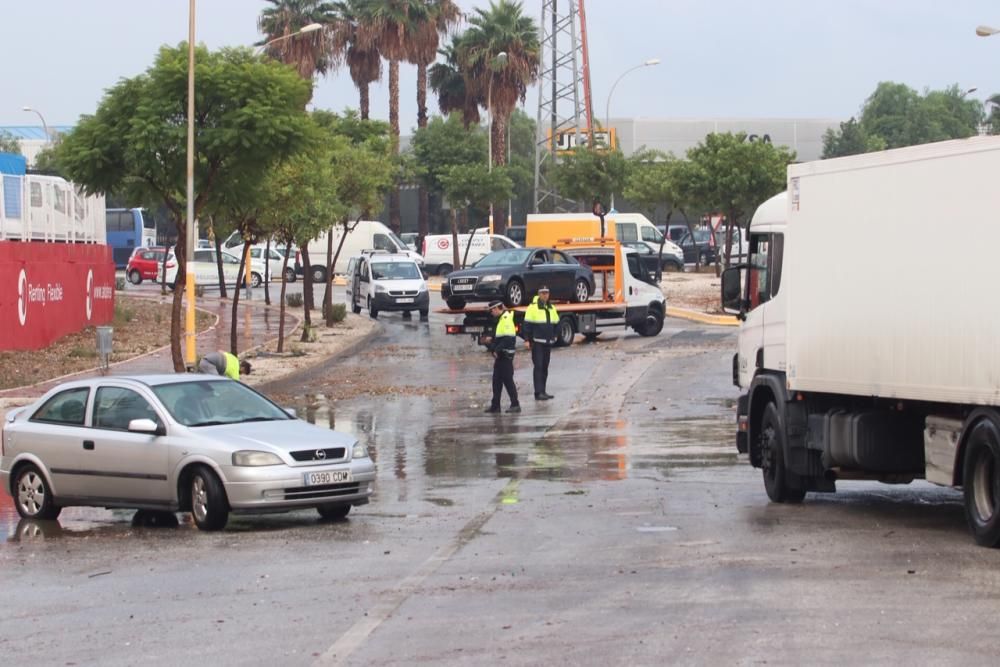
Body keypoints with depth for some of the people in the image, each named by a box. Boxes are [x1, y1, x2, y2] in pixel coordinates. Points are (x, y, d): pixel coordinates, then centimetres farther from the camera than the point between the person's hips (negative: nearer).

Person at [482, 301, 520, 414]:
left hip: (506, 355, -10)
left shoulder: (506, 320, -16)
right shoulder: (499, 320, 17)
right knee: (497, 380, 12)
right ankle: (495, 405, 17)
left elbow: (508, 339, -24)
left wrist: (497, 350, -21)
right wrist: (490, 341, 12)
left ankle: (515, 405, -3)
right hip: (500, 355, 10)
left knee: (508, 380, -7)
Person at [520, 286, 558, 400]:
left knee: (545, 368, 10)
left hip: (548, 343, 7)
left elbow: (556, 324, 23)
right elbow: (527, 325, -9)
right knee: (538, 367, -10)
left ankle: (543, 391, 16)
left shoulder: (552, 308, 13)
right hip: (537, 342, -7)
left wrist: (554, 336, 14)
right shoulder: (533, 308, -7)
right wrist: (527, 339, -14)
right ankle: (538, 392, -13)